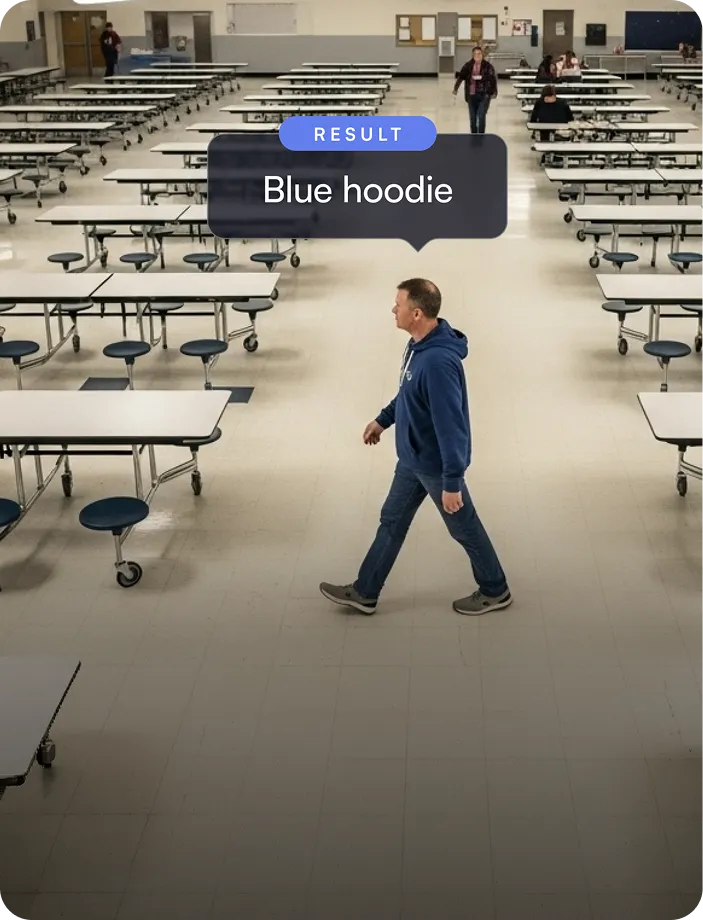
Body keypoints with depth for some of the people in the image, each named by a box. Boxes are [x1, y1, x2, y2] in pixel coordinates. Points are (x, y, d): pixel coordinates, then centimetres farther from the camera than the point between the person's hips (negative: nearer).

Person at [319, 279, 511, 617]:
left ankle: (495, 591, 33)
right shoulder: (418, 344, -2)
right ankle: (364, 592, 31)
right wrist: (384, 419, 24)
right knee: (392, 521, 17)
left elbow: (451, 424, -31)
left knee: (464, 528, 11)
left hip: (437, 464, -9)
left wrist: (452, 481, -27)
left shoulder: (438, 361, -33)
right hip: (413, 458, 9)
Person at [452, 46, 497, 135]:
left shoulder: (488, 66, -7)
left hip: (484, 95, -3)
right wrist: (456, 88, 0)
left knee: (481, 117, -11)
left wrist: (494, 92, -13)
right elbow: (460, 77, 5)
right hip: (471, 95, 3)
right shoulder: (468, 65, -1)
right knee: (472, 118, 10)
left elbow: (494, 79, -7)